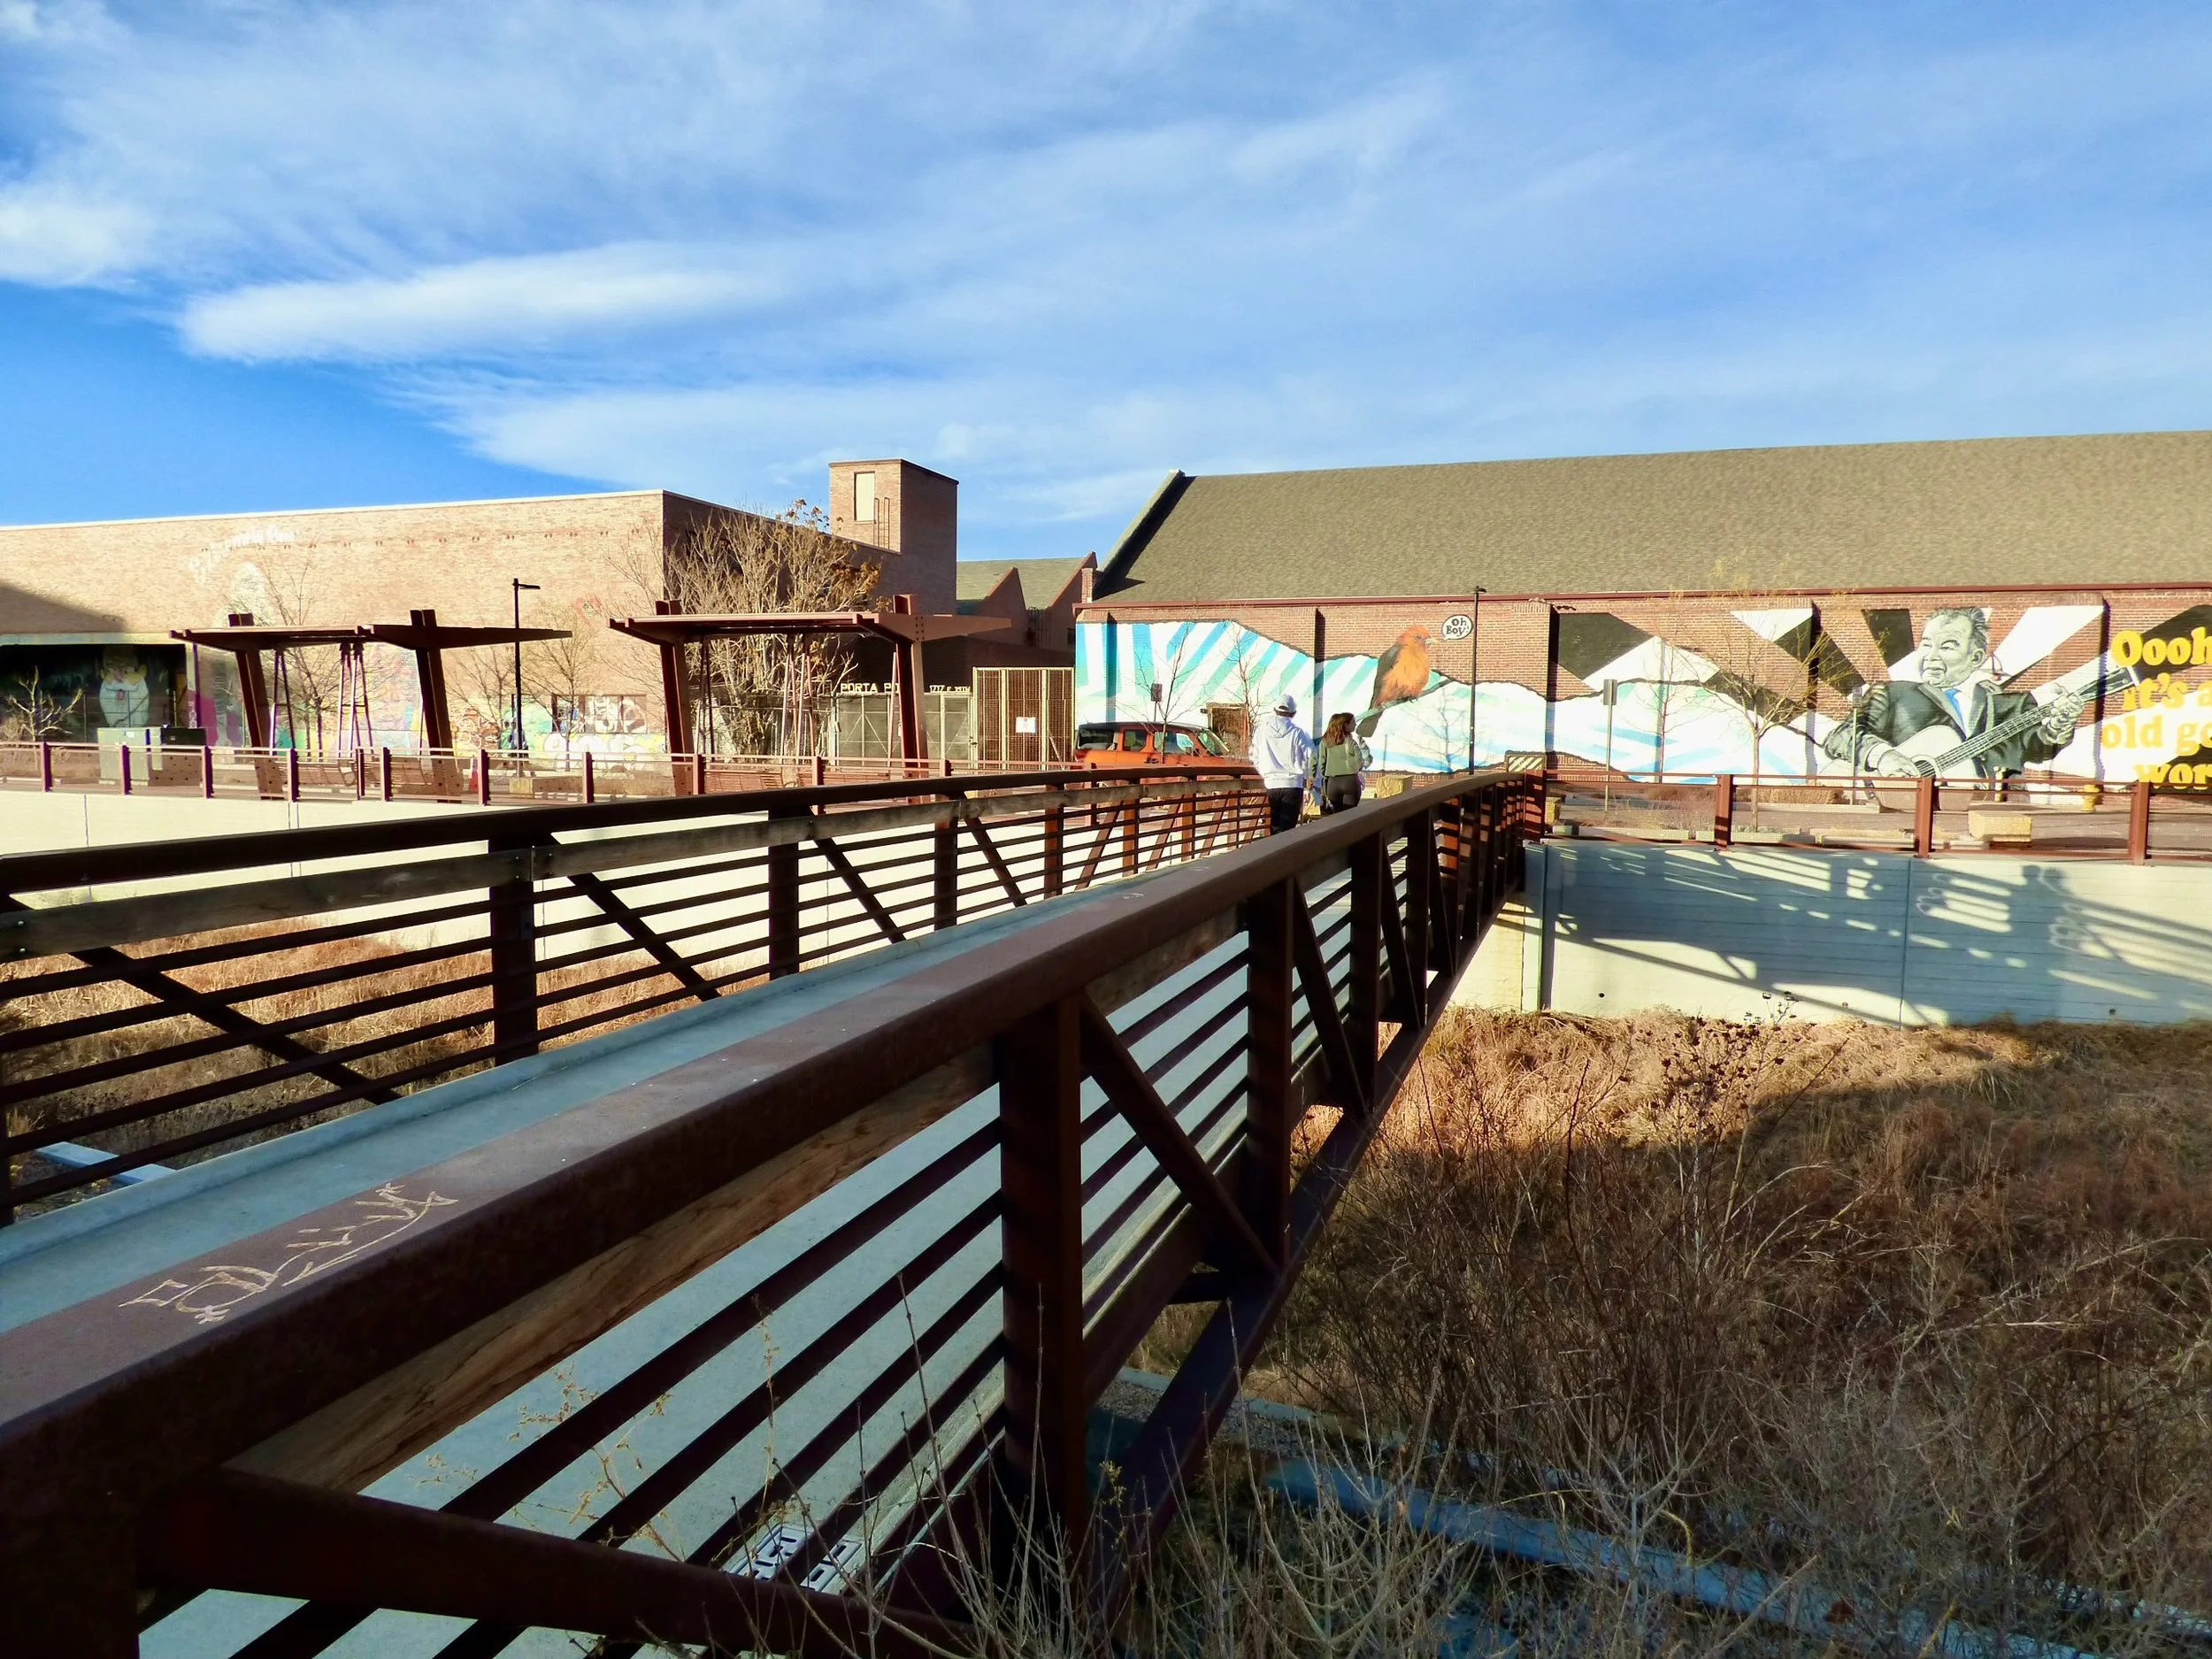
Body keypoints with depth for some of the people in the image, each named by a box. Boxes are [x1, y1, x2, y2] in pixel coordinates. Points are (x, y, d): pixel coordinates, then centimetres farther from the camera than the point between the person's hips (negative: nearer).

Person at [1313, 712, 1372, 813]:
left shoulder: (1325, 741, 4)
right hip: (1350, 781, -3)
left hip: (1332, 782, 3)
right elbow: (1359, 764, -6)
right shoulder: (1352, 740, -6)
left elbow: (1321, 763, 5)